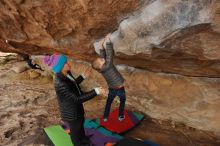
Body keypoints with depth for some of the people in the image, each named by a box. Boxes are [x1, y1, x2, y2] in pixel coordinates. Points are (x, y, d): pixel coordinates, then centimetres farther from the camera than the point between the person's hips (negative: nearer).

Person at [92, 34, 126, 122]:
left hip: (111, 89, 5)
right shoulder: (107, 66, -29)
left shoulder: (101, 69, -12)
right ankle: (120, 116, 35)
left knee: (108, 102, 26)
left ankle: (105, 117, 37)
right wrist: (108, 41, -26)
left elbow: (103, 55, -6)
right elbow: (109, 54, -31)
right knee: (122, 101, 24)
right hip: (120, 88, -4)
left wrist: (102, 45, -10)